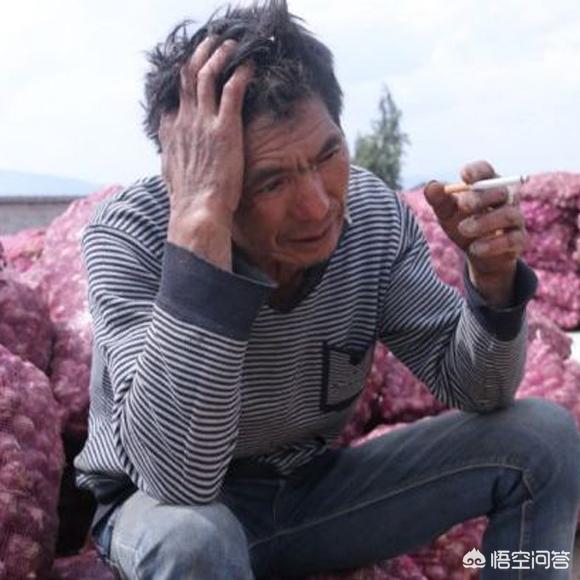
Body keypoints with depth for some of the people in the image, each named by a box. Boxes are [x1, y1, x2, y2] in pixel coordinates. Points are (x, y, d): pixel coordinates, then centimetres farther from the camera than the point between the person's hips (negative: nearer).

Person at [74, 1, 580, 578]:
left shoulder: (372, 212, -14)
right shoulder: (130, 235, -26)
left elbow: (471, 389, -7)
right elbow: (180, 476, -39)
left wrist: (491, 275, -28)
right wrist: (201, 221, -43)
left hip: (312, 487, 4)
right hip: (161, 504, -3)